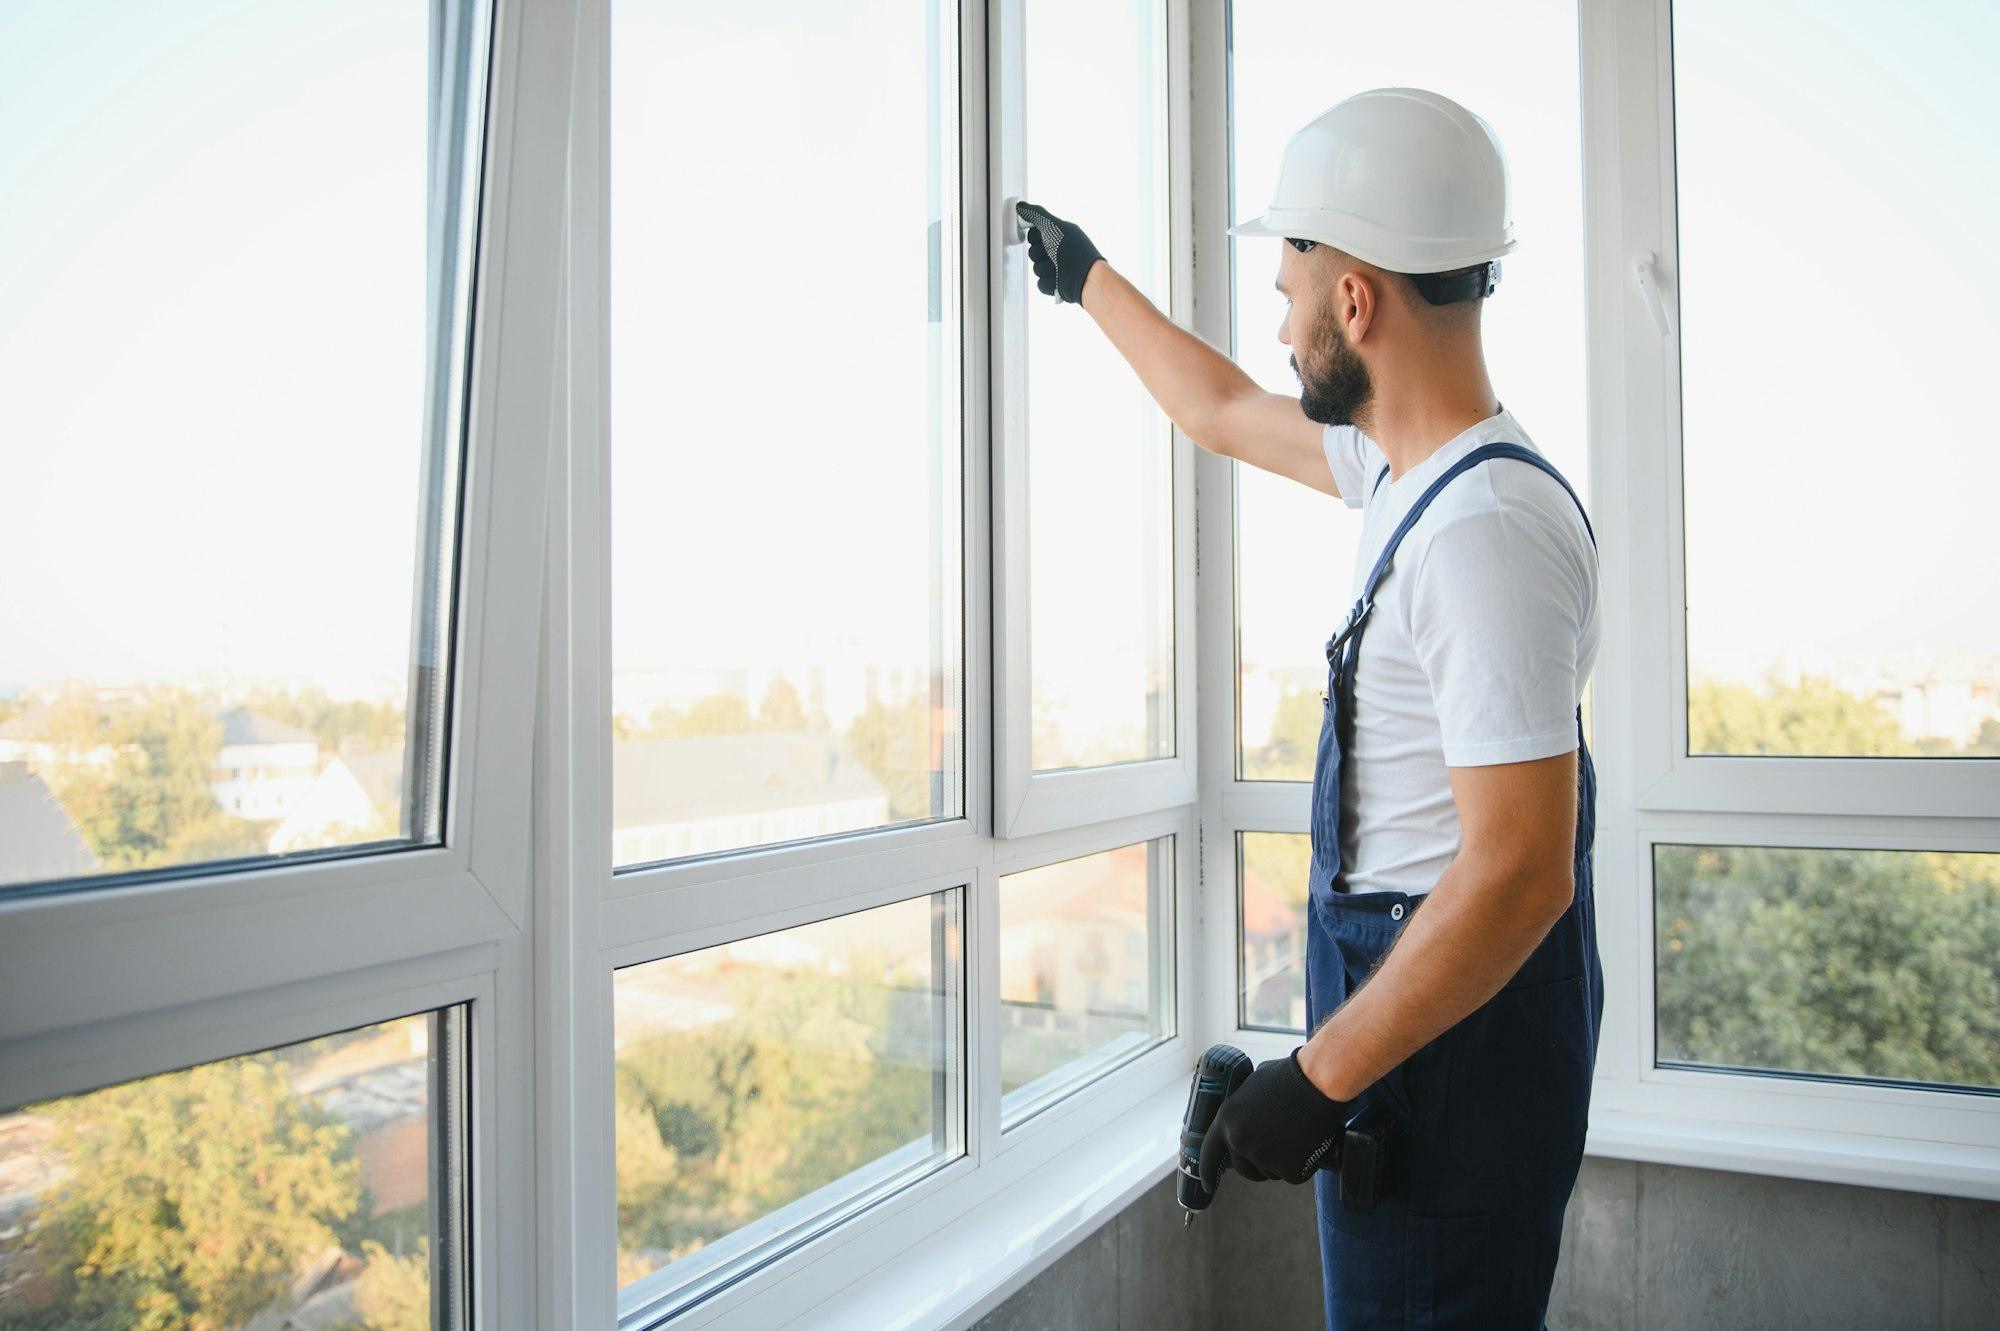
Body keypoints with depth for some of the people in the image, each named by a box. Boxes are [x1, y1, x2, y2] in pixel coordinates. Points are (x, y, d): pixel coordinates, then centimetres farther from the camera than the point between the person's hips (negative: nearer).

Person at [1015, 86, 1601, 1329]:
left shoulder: (1486, 526, -25)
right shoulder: (1416, 468, 7)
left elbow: (1521, 872, -28)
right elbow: (1223, 409, 24)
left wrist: (1320, 1079, -22)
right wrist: (1089, 278, 36)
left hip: (1453, 1039, -10)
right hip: (1417, 998, 10)